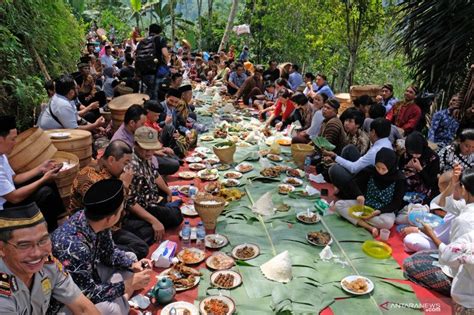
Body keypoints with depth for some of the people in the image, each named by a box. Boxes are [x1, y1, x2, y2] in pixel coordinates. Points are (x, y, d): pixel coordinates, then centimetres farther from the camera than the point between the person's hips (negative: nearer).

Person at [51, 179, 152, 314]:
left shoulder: (97, 223, -14)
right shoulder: (73, 246, -36)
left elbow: (109, 253, 4)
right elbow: (87, 294, -27)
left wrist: (133, 264, -11)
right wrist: (128, 285, -22)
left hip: (88, 278, 8)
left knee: (130, 257, 9)